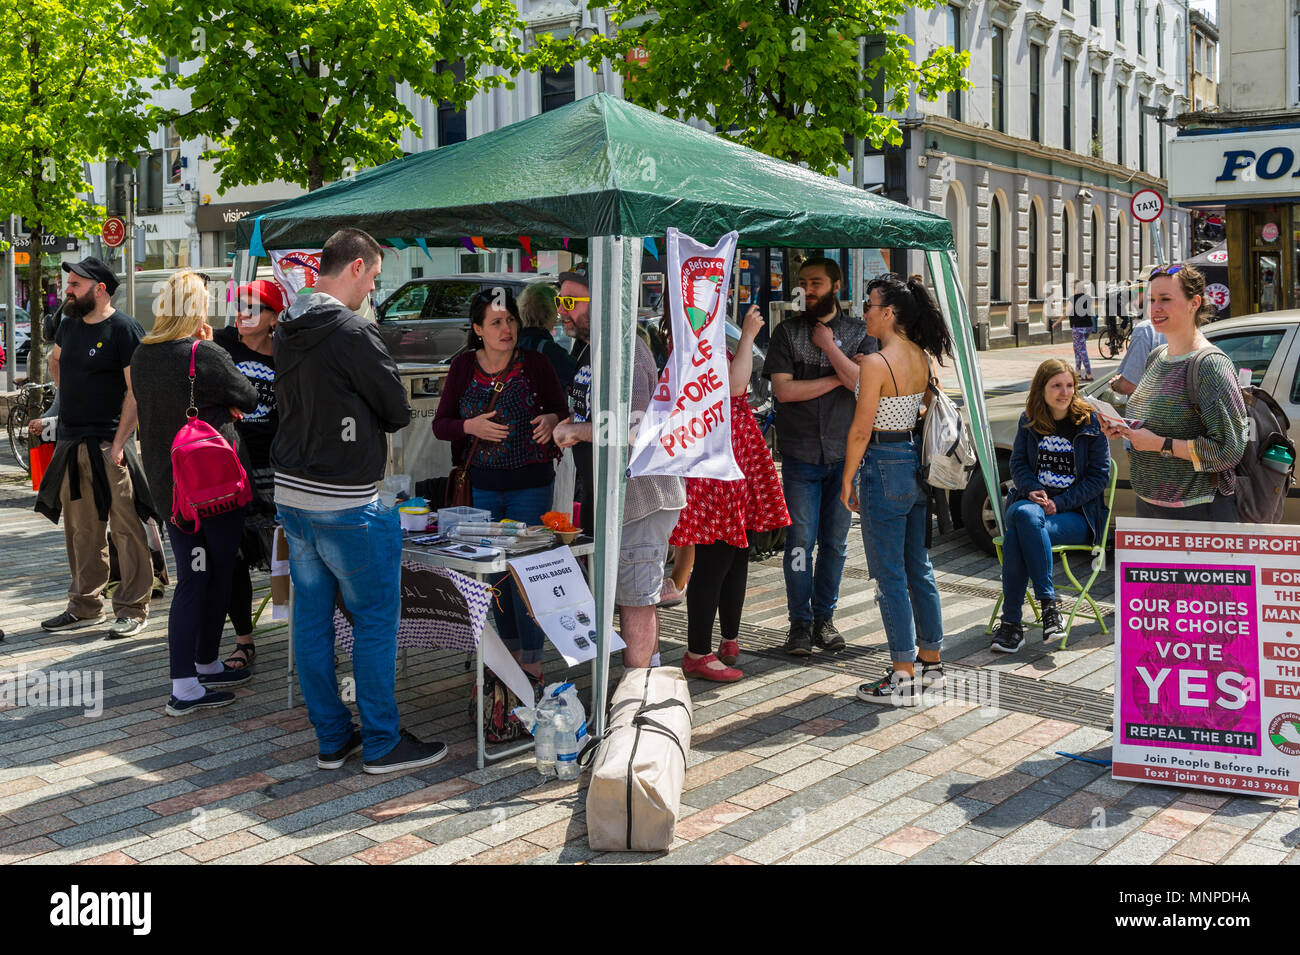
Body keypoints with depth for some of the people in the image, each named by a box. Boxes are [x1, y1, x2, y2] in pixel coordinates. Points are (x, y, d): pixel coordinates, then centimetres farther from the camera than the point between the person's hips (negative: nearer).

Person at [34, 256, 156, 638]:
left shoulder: (124, 329, -9)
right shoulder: (70, 324, 13)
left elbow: (136, 391, -14)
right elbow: (55, 361, 34)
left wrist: (118, 443, -19)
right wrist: (73, 398, 18)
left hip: (108, 443, -7)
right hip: (70, 441, 7)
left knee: (126, 527, -4)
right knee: (80, 530, 12)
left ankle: (132, 609, 3)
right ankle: (86, 607, 22)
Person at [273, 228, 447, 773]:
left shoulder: (288, 331, 9)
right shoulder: (352, 332, -18)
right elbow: (398, 413, -10)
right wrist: (371, 423, 11)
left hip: (291, 493, 9)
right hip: (347, 503, -8)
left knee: (312, 619, 12)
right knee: (375, 620, 3)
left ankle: (332, 739, 22)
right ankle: (382, 743, 11)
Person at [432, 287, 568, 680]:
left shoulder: (535, 363, -3)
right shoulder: (464, 366, 2)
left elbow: (562, 410, 5)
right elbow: (440, 424, 3)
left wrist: (551, 420, -17)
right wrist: (470, 427, -17)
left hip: (531, 483, -3)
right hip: (482, 485, 3)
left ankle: (532, 660, 7)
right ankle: (510, 647, 27)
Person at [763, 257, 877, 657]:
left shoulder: (858, 332, 6)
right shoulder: (787, 332, 4)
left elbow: (862, 383, -9)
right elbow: (783, 389, -8)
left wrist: (828, 344, -10)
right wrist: (836, 380, -6)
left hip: (844, 453, 1)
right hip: (801, 454, -1)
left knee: (835, 541, 8)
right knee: (800, 540, -2)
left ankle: (824, 617, 20)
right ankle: (800, 623, 8)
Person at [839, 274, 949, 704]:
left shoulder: (876, 363, -17)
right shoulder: (923, 358, 6)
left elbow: (861, 430, -16)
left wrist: (848, 479, -6)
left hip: (885, 467, -8)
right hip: (919, 464, 8)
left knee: (890, 575, 0)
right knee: (919, 567, 16)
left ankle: (903, 678, 5)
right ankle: (932, 663, 26)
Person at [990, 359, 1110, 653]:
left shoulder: (1090, 421, 1)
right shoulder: (1029, 421, 11)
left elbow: (1099, 475, -1)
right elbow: (1018, 463, 12)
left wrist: (1059, 503, -12)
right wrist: (1034, 490, -11)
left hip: (1078, 513, -3)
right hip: (1032, 500, 3)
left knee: (1016, 536, -33)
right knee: (1024, 515, -37)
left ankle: (1011, 622, -27)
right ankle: (1048, 602, -31)